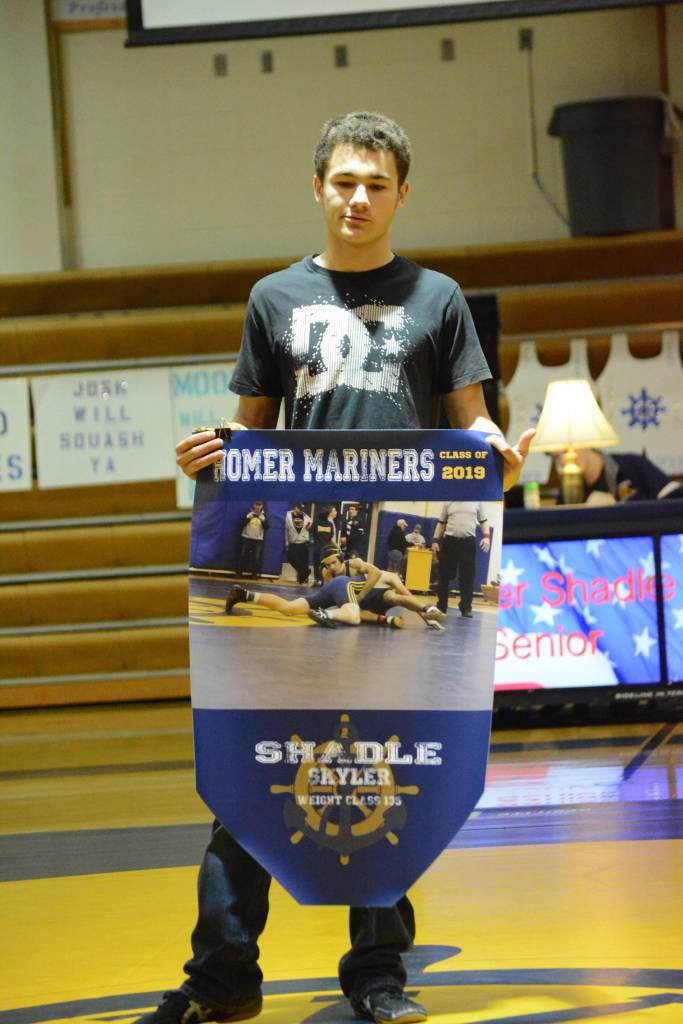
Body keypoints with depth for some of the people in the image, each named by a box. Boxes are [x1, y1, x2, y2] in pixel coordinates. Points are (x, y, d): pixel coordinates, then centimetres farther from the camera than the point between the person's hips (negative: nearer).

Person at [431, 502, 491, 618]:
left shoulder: (477, 502, 9)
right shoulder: (449, 502, 10)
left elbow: (483, 521, 12)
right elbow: (441, 523, 14)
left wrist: (487, 536, -4)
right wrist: (435, 541, 6)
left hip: (469, 542, -1)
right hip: (449, 541, 1)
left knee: (468, 577, -2)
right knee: (445, 575, 3)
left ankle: (466, 608, 4)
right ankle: (441, 607, 11)